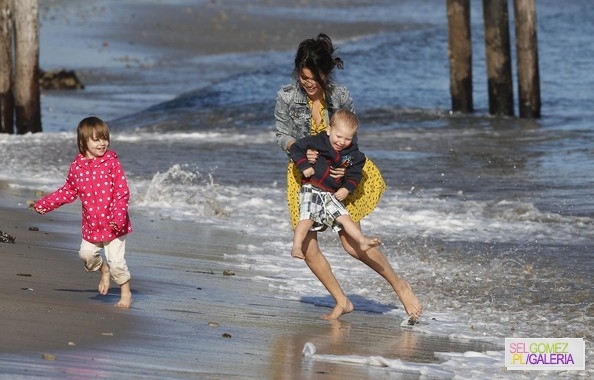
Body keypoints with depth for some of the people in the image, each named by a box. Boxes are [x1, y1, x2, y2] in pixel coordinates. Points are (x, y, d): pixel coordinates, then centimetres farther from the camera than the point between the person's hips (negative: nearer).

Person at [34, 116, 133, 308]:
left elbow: (122, 192, -13)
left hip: (113, 224, -5)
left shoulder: (111, 163, -12)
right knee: (86, 254, 11)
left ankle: (126, 293, 12)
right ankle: (104, 271, 41)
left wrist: (119, 215, -25)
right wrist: (45, 203, 10)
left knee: (116, 261, -6)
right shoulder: (77, 166, 0)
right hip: (91, 224, 5)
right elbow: (69, 191, 13)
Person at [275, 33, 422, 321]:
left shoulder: (340, 97, -12)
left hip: (339, 171, -2)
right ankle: (341, 302, 11)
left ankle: (400, 286, 7)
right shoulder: (286, 97, -11)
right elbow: (282, 135, -4)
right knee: (307, 247, -5)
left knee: (352, 243, -11)